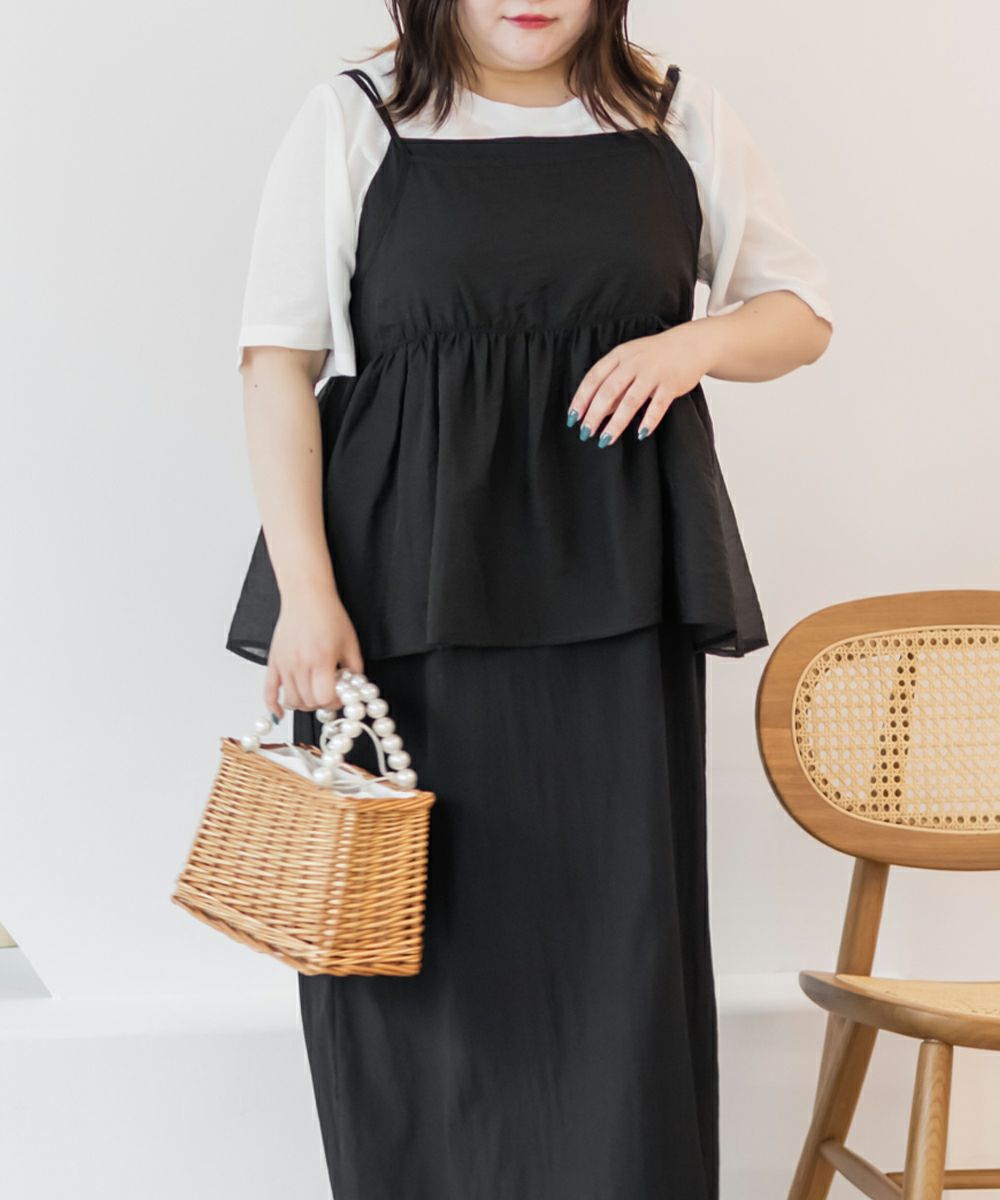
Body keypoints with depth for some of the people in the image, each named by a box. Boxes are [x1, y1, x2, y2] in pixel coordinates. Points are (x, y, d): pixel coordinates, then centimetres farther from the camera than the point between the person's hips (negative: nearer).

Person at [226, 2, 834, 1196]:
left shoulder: (682, 119, 10)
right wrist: (306, 591, -10)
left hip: (614, 582, 2)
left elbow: (801, 313, 16)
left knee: (622, 919, 0)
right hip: (404, 588, -1)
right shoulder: (352, 120, 4)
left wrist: (695, 342, -7)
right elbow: (278, 360, -1)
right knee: (410, 921, 1)